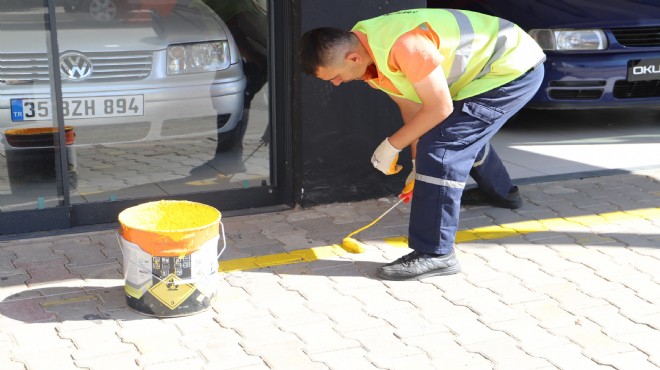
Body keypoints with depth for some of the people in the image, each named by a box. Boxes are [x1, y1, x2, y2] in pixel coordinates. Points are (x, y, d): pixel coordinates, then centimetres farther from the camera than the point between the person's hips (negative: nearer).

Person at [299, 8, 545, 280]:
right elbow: (411, 108, 7)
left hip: (516, 67, -10)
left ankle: (435, 254, -13)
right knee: (464, 133, 32)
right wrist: (418, 166, 8)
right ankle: (502, 192, 59)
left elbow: (439, 108, -26)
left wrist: (391, 145, -17)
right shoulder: (366, 53, -2)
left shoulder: (401, 44, -33)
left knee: (442, 148, -18)